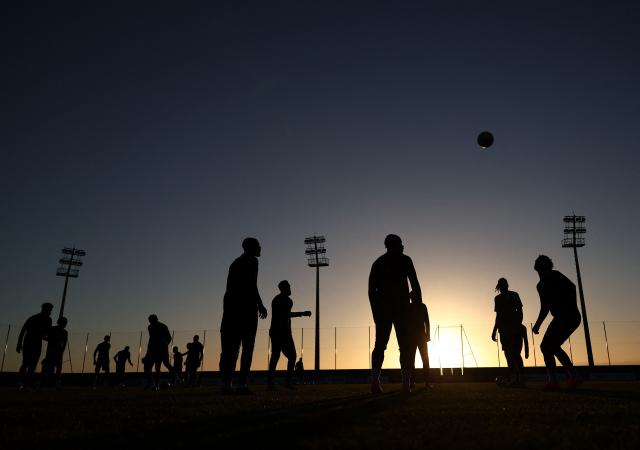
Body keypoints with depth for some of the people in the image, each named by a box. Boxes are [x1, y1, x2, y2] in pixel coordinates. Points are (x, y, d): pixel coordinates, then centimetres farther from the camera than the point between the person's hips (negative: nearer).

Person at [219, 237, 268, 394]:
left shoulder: (236, 262, 22)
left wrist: (229, 308, 18)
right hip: (246, 306, -8)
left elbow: (230, 287, 18)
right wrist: (260, 304, -8)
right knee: (247, 346, -7)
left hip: (231, 306, 8)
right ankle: (242, 384, -12)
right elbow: (252, 284, -13)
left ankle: (226, 383, 1)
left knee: (231, 347, 5)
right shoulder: (252, 261, -1)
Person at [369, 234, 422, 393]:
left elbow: (371, 290, 11)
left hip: (382, 308, 3)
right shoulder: (404, 260, 6)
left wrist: (376, 312, 12)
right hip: (401, 307, -3)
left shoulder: (378, 262, 15)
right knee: (405, 345, 1)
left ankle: (375, 382, -10)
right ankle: (406, 383, -6)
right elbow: (415, 284, 0)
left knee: (379, 345, 2)